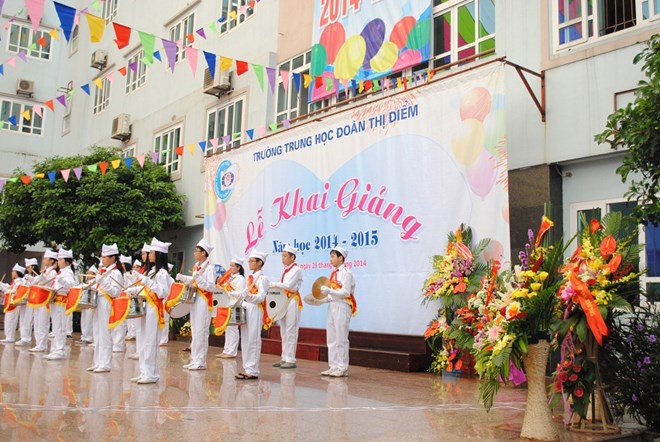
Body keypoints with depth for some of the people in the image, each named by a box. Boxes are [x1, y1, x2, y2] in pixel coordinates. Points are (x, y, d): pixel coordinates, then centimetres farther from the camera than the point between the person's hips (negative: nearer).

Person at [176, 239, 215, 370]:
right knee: (194, 331, 11)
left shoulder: (209, 268, -11)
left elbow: (211, 287, -17)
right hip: (194, 300, 8)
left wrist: (198, 278, -26)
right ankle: (194, 360, 19)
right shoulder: (196, 266, 13)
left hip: (204, 302, -8)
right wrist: (183, 278, 5)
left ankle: (200, 362, 0)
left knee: (201, 332, -6)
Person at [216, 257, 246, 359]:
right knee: (227, 328, 12)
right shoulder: (230, 277, 18)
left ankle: (232, 352, 0)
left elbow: (241, 293, -16)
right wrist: (222, 287, 7)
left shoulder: (240, 278, -8)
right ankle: (226, 350, 19)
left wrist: (229, 291, -21)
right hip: (228, 305, 9)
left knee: (232, 328, -6)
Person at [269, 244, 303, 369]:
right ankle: (285, 358, 15)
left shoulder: (296, 269, -8)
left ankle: (291, 360, -3)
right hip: (284, 301, 8)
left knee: (290, 331, -7)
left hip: (293, 301, -8)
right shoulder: (286, 270, 17)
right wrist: (277, 287, -4)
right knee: (284, 331, 10)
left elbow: (288, 285, -18)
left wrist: (274, 285, -13)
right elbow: (283, 286, 14)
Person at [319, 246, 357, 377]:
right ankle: (334, 366, 17)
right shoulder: (334, 273, 15)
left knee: (341, 339, -5)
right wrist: (323, 299, 8)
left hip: (342, 307, -9)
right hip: (333, 306, 9)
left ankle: (342, 368, 1)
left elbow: (346, 292, -17)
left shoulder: (346, 273, -10)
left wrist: (329, 291, -22)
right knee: (331, 339, 10)